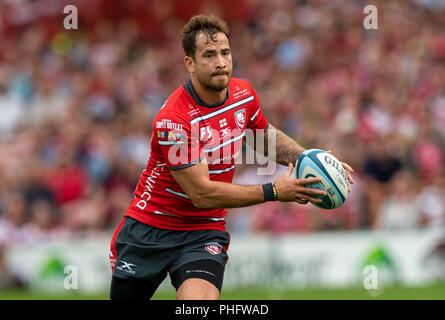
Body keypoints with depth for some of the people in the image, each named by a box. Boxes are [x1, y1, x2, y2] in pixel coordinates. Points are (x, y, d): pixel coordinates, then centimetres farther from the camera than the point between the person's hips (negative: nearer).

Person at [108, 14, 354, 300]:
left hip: (204, 233, 3)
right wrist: (273, 191, -23)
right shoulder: (173, 120, -24)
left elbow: (267, 136, 19)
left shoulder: (244, 93, -3)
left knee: (200, 299, -26)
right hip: (149, 227, -3)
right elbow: (201, 193, -24)